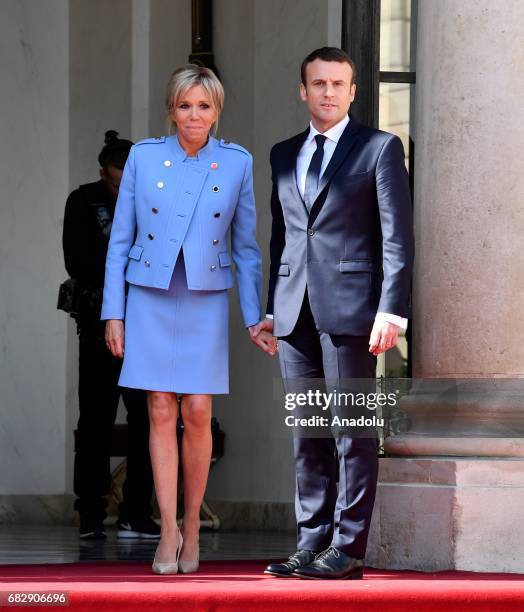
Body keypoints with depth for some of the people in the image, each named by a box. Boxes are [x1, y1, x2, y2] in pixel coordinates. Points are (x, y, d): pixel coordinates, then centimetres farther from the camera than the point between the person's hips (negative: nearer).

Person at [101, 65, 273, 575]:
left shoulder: (237, 163, 0)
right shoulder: (143, 156, 0)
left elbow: (245, 246, 6)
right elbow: (120, 240, 4)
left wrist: (254, 318, 4)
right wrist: (113, 313, 0)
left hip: (206, 303, 0)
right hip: (150, 300, 0)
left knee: (197, 413, -2)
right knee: (161, 412, -2)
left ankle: (192, 525, 11)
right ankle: (168, 530, 1)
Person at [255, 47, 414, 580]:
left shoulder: (379, 148, 1)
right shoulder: (283, 155, 17)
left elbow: (398, 236, -4)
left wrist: (391, 310, -12)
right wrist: (270, 307, 12)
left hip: (349, 308, -5)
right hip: (295, 312, 5)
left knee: (353, 431, -3)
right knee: (307, 434, 7)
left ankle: (347, 549, -1)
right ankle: (312, 542, 11)